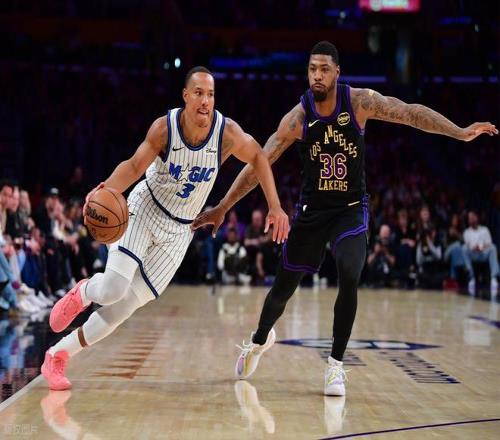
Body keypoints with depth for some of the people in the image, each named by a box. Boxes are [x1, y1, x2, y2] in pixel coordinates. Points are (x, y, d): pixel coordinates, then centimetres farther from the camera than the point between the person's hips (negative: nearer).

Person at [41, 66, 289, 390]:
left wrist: (275, 208, -5)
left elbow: (258, 158, 0)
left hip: (179, 231, 2)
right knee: (114, 288, -22)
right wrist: (106, 190, -30)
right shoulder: (164, 128, -20)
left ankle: (58, 355, 11)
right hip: (144, 210, -2)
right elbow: (135, 166, -10)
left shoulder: (228, 132, -18)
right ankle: (82, 294, 16)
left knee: (127, 305, -3)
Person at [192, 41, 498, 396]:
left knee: (349, 279, -23)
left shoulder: (360, 101, -14)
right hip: (312, 209, 1)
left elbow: (411, 113, -12)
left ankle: (336, 364, -6)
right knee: (284, 286, 9)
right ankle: (260, 340, 42)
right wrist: (222, 208, -11)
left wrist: (460, 133, -22)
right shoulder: (298, 118, -14)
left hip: (351, 209, -1)